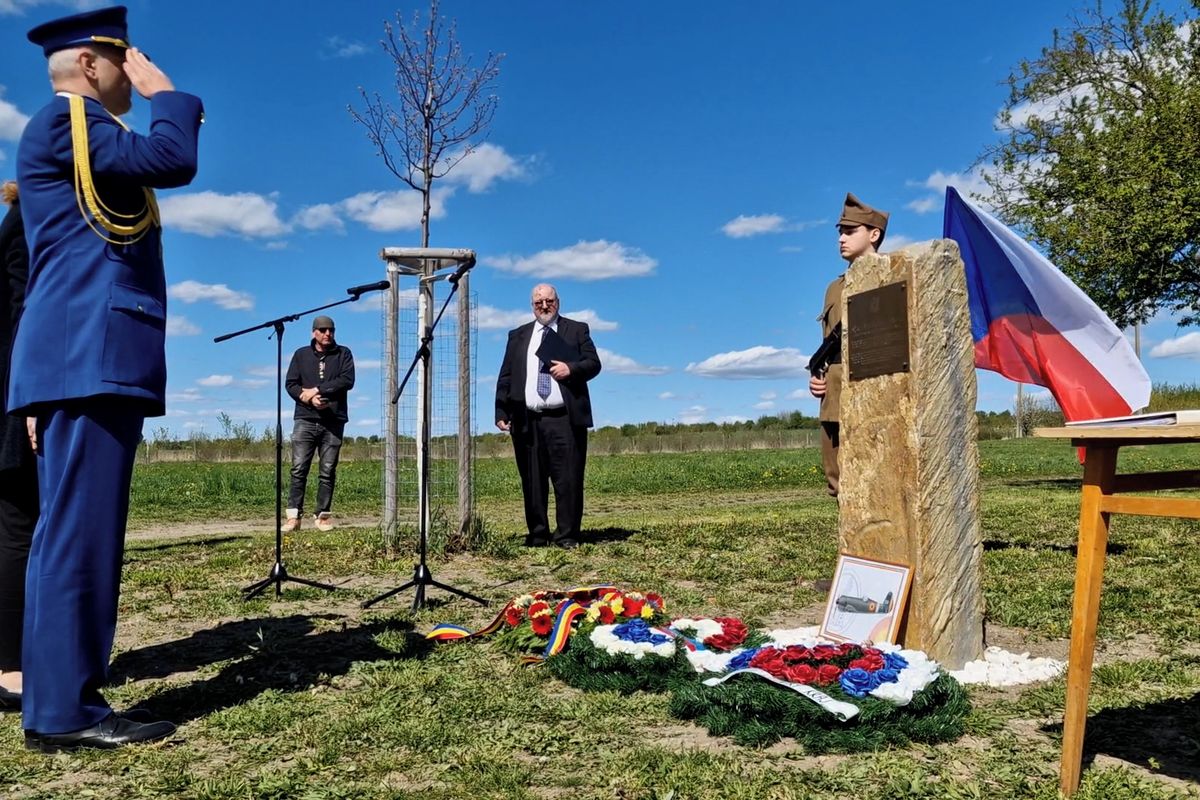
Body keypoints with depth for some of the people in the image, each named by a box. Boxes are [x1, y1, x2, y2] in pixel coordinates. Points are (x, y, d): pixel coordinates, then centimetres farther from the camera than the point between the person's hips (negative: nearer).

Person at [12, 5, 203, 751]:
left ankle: (66, 697, 13)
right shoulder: (63, 120, -2)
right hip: (88, 355, -10)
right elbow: (172, 160, -13)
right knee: (79, 529, -11)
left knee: (80, 530, 8)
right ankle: (62, 710, -6)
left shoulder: (84, 136, 27)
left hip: (96, 355, 10)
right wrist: (167, 93, 0)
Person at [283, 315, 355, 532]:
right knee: (299, 469, -7)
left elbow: (347, 381, -6)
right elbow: (290, 384, 6)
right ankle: (293, 515, -6)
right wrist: (308, 398, -13)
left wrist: (316, 390, -10)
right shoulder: (301, 355, 13)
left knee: (328, 472, 1)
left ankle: (323, 515, 6)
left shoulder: (343, 354, 9)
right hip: (305, 420, 0)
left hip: (334, 422, 0)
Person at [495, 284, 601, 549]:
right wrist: (501, 413, 4)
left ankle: (567, 536, 4)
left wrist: (571, 369, -14)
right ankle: (537, 535, 13)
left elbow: (594, 364, 6)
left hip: (565, 420, -2)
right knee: (532, 482, 5)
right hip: (527, 421, 2)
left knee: (568, 480, -4)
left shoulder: (577, 330, 13)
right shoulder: (518, 336, 19)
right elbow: (505, 377, 14)